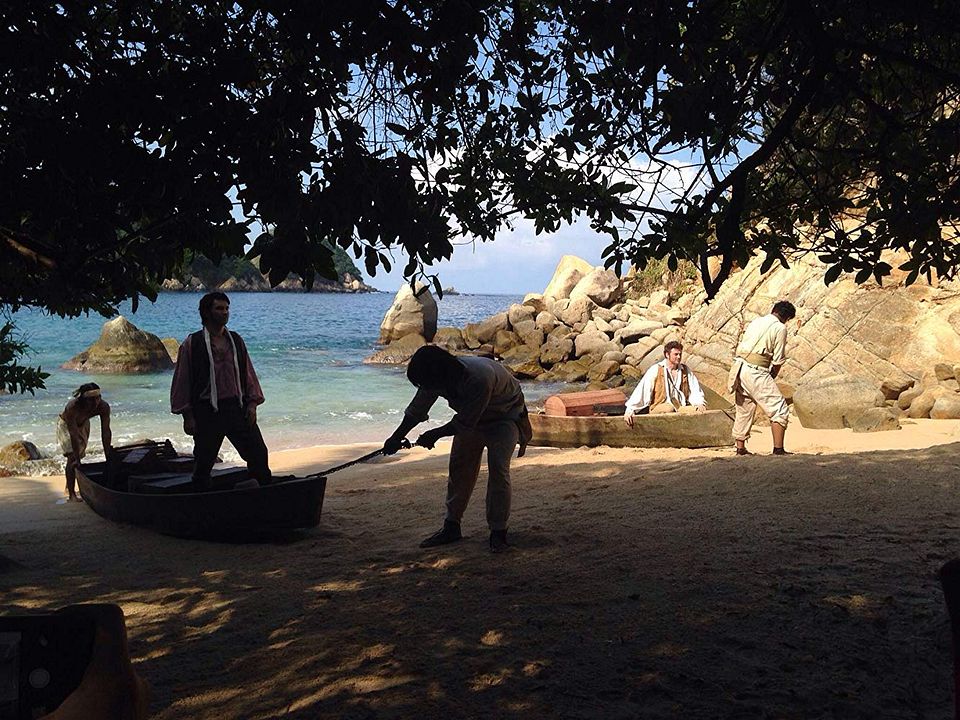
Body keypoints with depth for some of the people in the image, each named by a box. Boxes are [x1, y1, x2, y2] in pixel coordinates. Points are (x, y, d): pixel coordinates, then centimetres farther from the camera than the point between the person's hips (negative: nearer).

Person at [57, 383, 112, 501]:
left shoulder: (104, 407, -33)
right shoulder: (72, 407, -43)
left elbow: (105, 432, -27)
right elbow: (73, 435, -41)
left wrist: (108, 456, -26)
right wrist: (76, 458, -40)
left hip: (83, 424, 5)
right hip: (66, 425, -5)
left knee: (80, 455, 14)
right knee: (72, 458, -14)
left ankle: (69, 487, 35)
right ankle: (71, 493, -6)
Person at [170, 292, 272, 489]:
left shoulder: (236, 340, 11)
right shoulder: (192, 343, -3)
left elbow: (248, 374, 15)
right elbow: (181, 380, -2)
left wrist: (252, 403, 4)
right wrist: (188, 416, -5)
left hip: (237, 407, 4)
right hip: (207, 411, -4)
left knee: (258, 454, 2)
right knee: (203, 463, 5)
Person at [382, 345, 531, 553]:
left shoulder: (479, 379, -43)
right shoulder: (437, 379, -21)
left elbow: (464, 423, -32)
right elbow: (416, 411, -5)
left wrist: (435, 435, -19)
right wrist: (396, 438, 1)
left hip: (506, 415, -6)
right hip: (473, 417, 7)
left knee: (498, 469, -18)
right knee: (459, 468, 4)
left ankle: (498, 533, -9)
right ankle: (451, 527, 14)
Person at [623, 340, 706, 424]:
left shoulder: (685, 370, 15)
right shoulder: (655, 370, 3)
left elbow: (695, 391, 12)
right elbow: (641, 391, -3)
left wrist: (700, 403, -11)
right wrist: (630, 410, -13)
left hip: (682, 407, 3)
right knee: (669, 409, -37)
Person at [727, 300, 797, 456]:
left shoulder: (756, 322, 18)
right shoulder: (780, 328, -2)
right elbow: (778, 361, -3)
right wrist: (770, 380, 13)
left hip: (739, 366, 8)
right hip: (756, 371, -8)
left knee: (744, 410, 19)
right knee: (779, 409, -1)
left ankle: (740, 448, 24)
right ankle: (778, 449, -5)